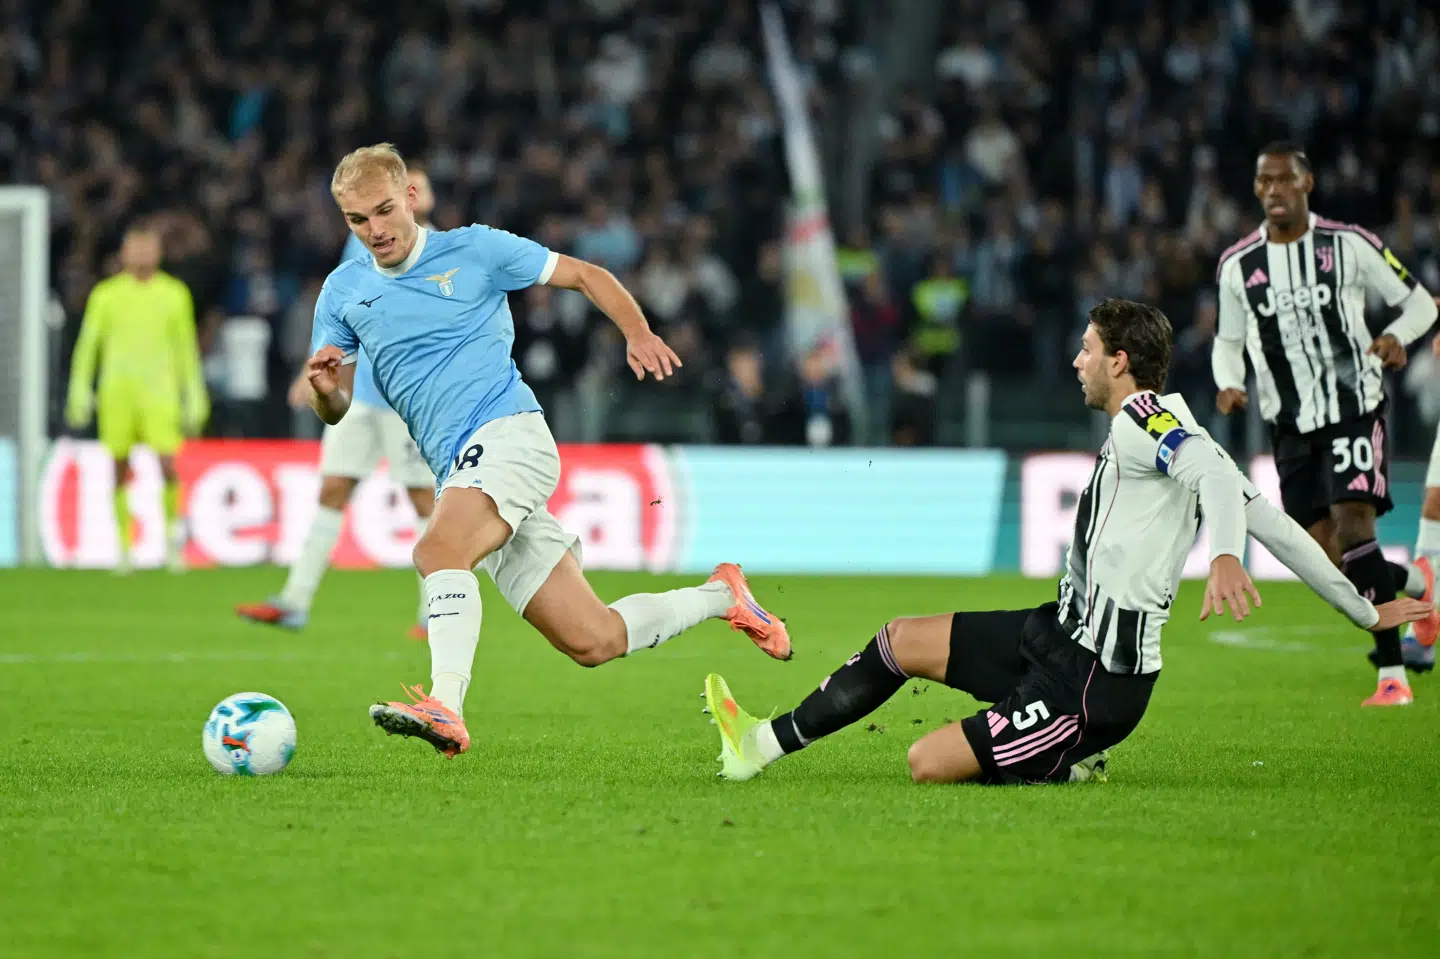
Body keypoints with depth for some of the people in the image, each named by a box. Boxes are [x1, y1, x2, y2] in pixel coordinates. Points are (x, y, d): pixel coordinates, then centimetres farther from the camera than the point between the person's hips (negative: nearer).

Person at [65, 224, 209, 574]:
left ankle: (173, 528, 10)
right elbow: (87, 344, 7)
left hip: (159, 391, 0)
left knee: (168, 464, -13)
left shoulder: (174, 293, 8)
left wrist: (194, 396, 11)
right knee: (120, 471, 1)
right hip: (116, 389, 0)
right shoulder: (106, 294, 5)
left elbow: (186, 346, 14)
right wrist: (80, 391, -1)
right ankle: (124, 544, 11)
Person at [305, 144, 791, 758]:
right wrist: (324, 388, -9)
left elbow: (586, 276, 10)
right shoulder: (343, 292, 14)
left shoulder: (473, 250, 3)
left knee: (439, 550, -35)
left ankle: (446, 708, -47)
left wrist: (637, 334, -7)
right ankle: (721, 597, 23)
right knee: (591, 641, 1)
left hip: (508, 432, -5)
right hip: (458, 471, 5)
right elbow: (335, 413, 16)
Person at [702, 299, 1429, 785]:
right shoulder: (1169, 431, 15)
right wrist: (1366, 612, 18)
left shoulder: (1145, 419, -14)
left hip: (1092, 680, -10)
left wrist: (1224, 555, -57)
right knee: (902, 641, 13)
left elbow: (1215, 476, -35)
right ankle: (764, 743, 17)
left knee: (929, 764, -15)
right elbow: (1265, 515, 15)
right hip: (1061, 632, 10)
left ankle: (1065, 761, 5)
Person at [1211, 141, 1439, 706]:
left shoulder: (1349, 246, -5)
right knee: (1326, 558, -1)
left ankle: (1392, 674, -14)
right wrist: (1229, 383, -6)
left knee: (1353, 521, -21)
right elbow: (1228, 342, 16)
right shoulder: (1238, 267, 3)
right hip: (1292, 425, 4)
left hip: (1355, 408, -4)